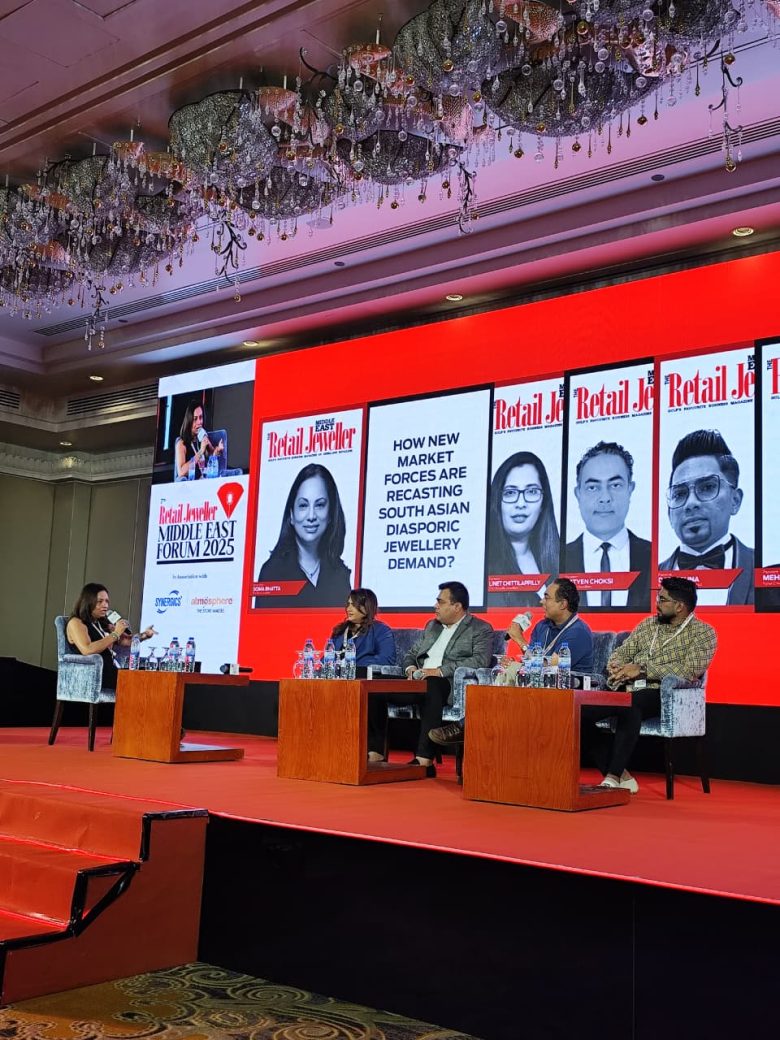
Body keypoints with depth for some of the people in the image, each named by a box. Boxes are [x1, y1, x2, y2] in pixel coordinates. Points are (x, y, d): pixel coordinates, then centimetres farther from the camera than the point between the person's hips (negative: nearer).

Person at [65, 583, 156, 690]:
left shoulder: (104, 624, 22)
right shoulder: (76, 623, -1)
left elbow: (126, 641, 27)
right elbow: (87, 650, -18)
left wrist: (144, 635, 7)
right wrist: (115, 634, -12)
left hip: (113, 672, 7)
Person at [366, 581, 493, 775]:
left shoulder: (481, 629, 6)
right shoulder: (431, 626, 28)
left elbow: (480, 660, -11)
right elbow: (411, 654, 30)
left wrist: (440, 671, -19)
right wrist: (410, 669, 4)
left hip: (447, 685, -7)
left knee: (430, 686, -41)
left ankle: (425, 760, -42)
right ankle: (376, 753, -12)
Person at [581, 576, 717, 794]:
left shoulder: (703, 633, 1)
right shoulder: (648, 624, 20)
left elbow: (689, 671, -13)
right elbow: (623, 652, 20)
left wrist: (643, 668, -15)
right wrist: (616, 666, -5)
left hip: (663, 694, -6)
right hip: (629, 689, 6)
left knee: (629, 707, -40)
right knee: (581, 709, -22)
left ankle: (613, 777, -34)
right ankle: (621, 775, -14)